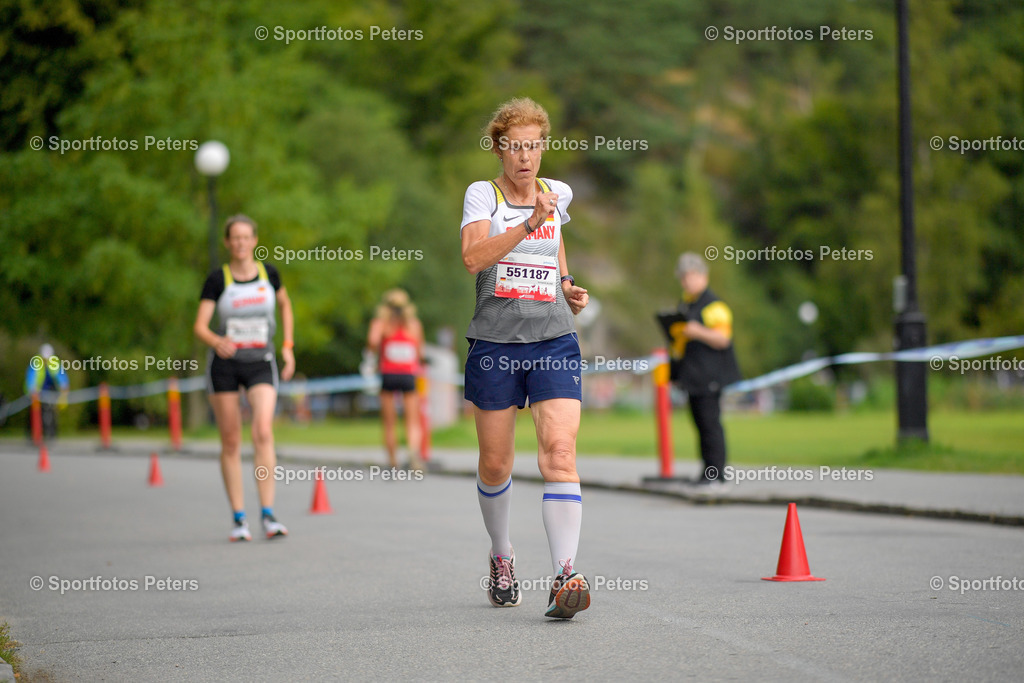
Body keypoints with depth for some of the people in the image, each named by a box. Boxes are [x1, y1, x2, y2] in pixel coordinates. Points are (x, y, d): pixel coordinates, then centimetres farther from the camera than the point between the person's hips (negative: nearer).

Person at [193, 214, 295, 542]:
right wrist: (216, 341, -32)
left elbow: (285, 305, 20)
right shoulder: (217, 279, -5)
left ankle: (268, 515, -16)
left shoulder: (269, 273, 1)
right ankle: (239, 518, 10)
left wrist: (288, 346, 13)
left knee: (263, 432, -18)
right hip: (224, 364, 0)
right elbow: (200, 326, -10)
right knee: (231, 442, 1)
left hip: (261, 362, 0)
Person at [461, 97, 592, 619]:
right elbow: (473, 257, -18)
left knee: (559, 451, -16)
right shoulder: (482, 194, 0)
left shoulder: (557, 194, 11)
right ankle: (501, 556, 33)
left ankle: (565, 576, -24)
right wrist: (529, 223, -27)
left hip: (554, 341, 1)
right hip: (494, 344, -1)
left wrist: (569, 289, 12)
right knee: (495, 465, 8)